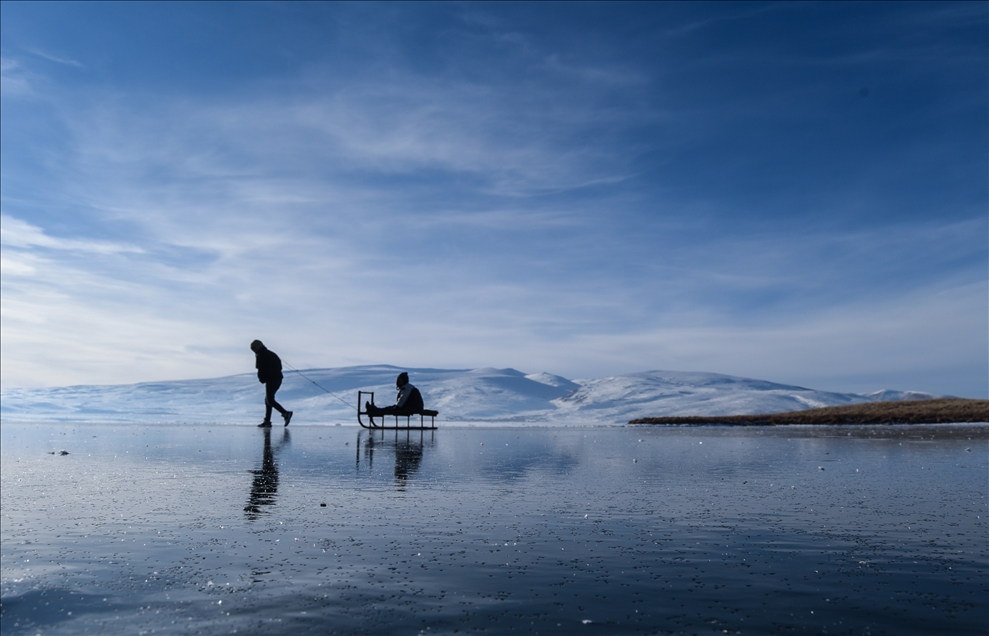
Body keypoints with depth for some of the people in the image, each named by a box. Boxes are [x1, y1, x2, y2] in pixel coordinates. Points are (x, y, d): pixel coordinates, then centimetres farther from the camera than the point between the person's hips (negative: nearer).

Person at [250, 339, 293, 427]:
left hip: (271, 380, -9)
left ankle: (286, 413, -20)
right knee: (268, 399, 15)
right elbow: (279, 366, 21)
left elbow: (261, 369, -11)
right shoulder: (272, 354, 22)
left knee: (270, 400, -7)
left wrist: (262, 379, 6)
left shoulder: (260, 355, -5)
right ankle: (267, 421, 14)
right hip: (278, 379, 9)